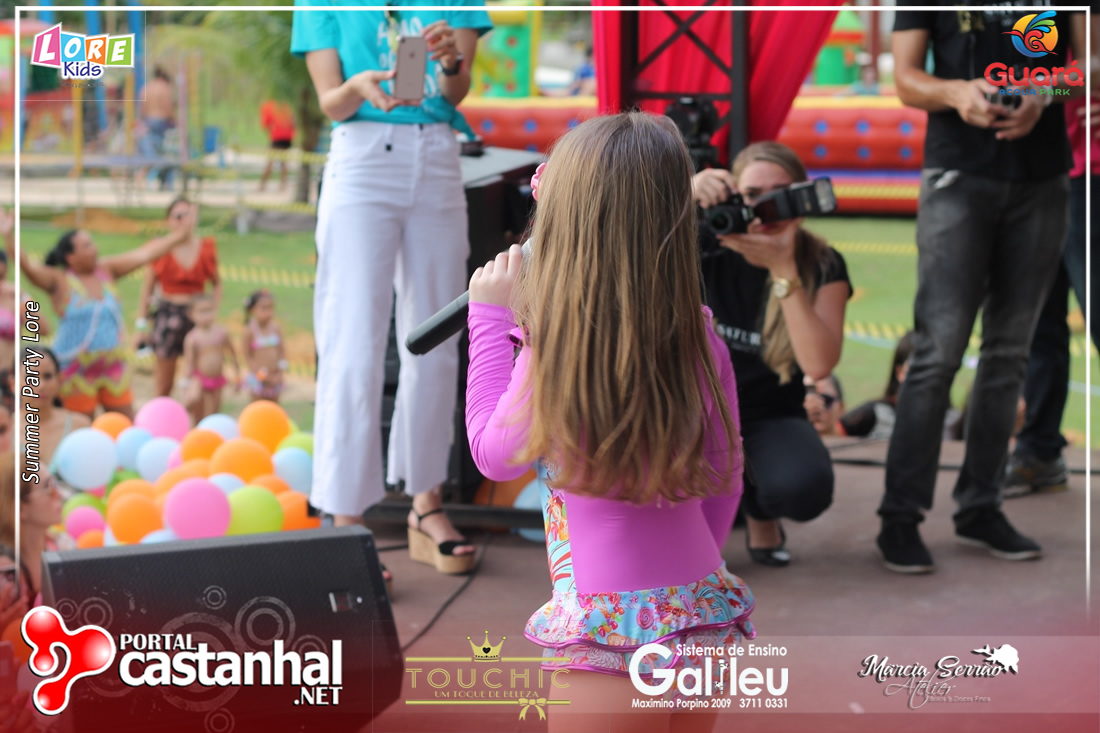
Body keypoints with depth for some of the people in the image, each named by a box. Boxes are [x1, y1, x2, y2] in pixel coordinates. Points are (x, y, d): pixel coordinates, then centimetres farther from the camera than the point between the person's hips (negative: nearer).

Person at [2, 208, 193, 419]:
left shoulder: (106, 269, 4)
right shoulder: (59, 281, -10)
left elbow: (143, 254, 4)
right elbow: (28, 266, -25)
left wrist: (179, 235, 1)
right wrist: (9, 237, -42)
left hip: (114, 365, 5)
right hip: (77, 369, -5)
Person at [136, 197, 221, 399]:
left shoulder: (206, 247, 2)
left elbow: (216, 283, 12)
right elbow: (147, 288, 1)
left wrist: (214, 312, 0)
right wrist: (141, 323, -2)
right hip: (168, 314, -1)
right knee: (164, 385, 6)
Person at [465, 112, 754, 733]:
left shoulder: (555, 350, -17)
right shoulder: (704, 344, -1)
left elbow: (496, 454, -3)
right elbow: (726, 478, 8)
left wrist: (492, 319, 3)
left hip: (610, 626, -5)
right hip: (705, 615, 5)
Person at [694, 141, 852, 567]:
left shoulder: (823, 267, -10)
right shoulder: (706, 248, -11)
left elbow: (819, 365, -25)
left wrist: (784, 270, -30)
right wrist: (687, 193, -41)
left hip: (771, 415, 0)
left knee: (805, 489, -34)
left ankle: (760, 513, 9)